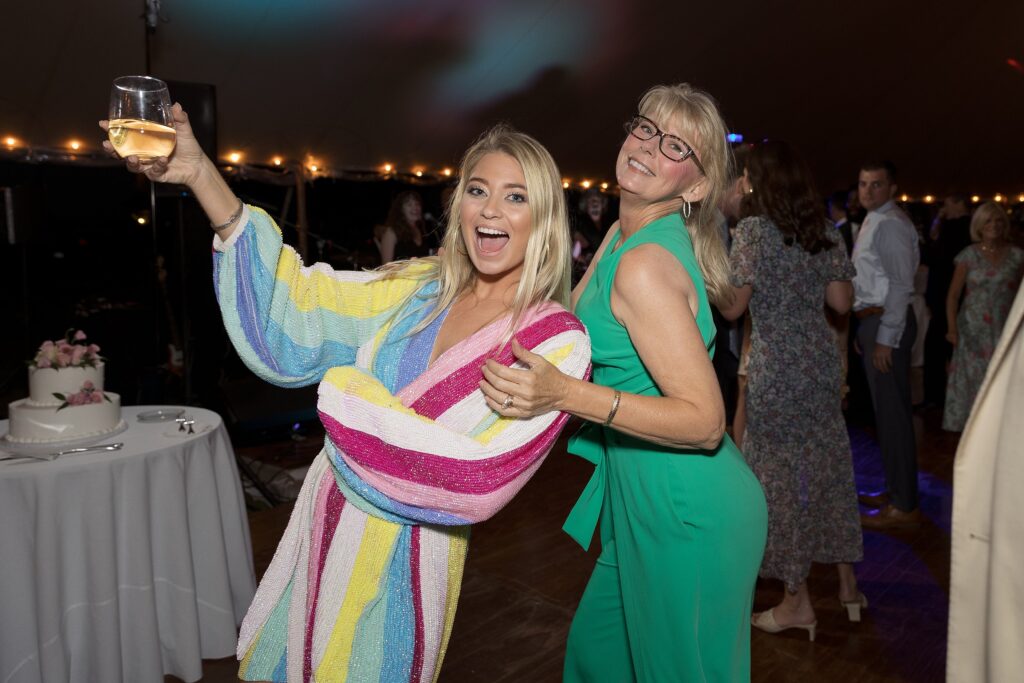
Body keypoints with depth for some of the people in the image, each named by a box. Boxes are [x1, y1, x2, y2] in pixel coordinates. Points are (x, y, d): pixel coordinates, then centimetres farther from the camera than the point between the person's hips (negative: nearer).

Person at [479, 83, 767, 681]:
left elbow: (706, 420, -24)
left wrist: (566, 395, -31)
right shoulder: (623, 233, 6)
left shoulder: (644, 265, -22)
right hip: (647, 502, 9)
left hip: (687, 513, -9)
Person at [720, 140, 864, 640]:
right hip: (822, 359, 7)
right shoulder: (827, 233, 7)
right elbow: (841, 303, 8)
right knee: (827, 464, 17)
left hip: (776, 367, -6)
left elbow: (732, 307, -13)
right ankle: (847, 583, 30)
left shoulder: (753, 230, -11)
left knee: (781, 472, 4)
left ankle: (798, 602, 15)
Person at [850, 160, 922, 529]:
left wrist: (885, 338, -20)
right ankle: (895, 488, 28)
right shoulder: (872, 222, 17)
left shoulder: (890, 223, -13)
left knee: (893, 413, -5)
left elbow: (901, 285, -18)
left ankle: (904, 506, 4)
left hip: (887, 324, -10)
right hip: (872, 320, 10)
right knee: (886, 410, 16)